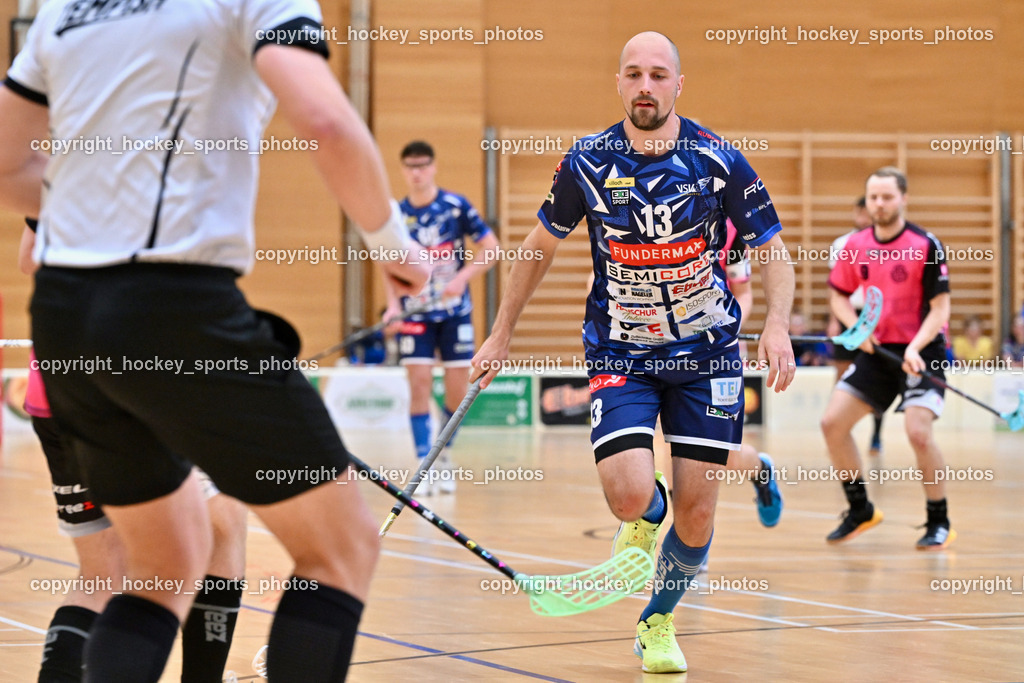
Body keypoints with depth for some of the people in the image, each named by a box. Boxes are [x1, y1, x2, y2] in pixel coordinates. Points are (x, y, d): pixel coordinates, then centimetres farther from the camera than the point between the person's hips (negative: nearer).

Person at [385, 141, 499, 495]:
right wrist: (393, 305, -9)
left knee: (457, 388, 0)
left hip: (454, 311, -1)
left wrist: (463, 277, -17)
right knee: (420, 383, -9)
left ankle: (444, 455, 23)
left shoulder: (456, 206, -6)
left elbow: (490, 249, -3)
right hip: (415, 314, 1)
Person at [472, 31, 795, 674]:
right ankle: (647, 518, 20)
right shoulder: (588, 162, -6)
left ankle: (659, 622, 25)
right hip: (620, 353, 0)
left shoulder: (718, 160, -10)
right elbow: (541, 245, 10)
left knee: (696, 512, -2)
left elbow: (774, 250, -2)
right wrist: (501, 334, 13)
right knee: (630, 495, -20)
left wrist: (778, 325, -19)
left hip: (706, 354, 0)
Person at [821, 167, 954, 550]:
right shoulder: (856, 246, 1)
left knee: (918, 431, -22)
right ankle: (860, 511, 15)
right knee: (832, 422, -3)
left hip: (921, 351, -6)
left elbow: (940, 308, -13)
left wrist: (915, 348, -27)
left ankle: (939, 524, -4)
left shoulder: (926, 246, -13)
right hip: (876, 349, 6)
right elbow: (839, 295, 14)